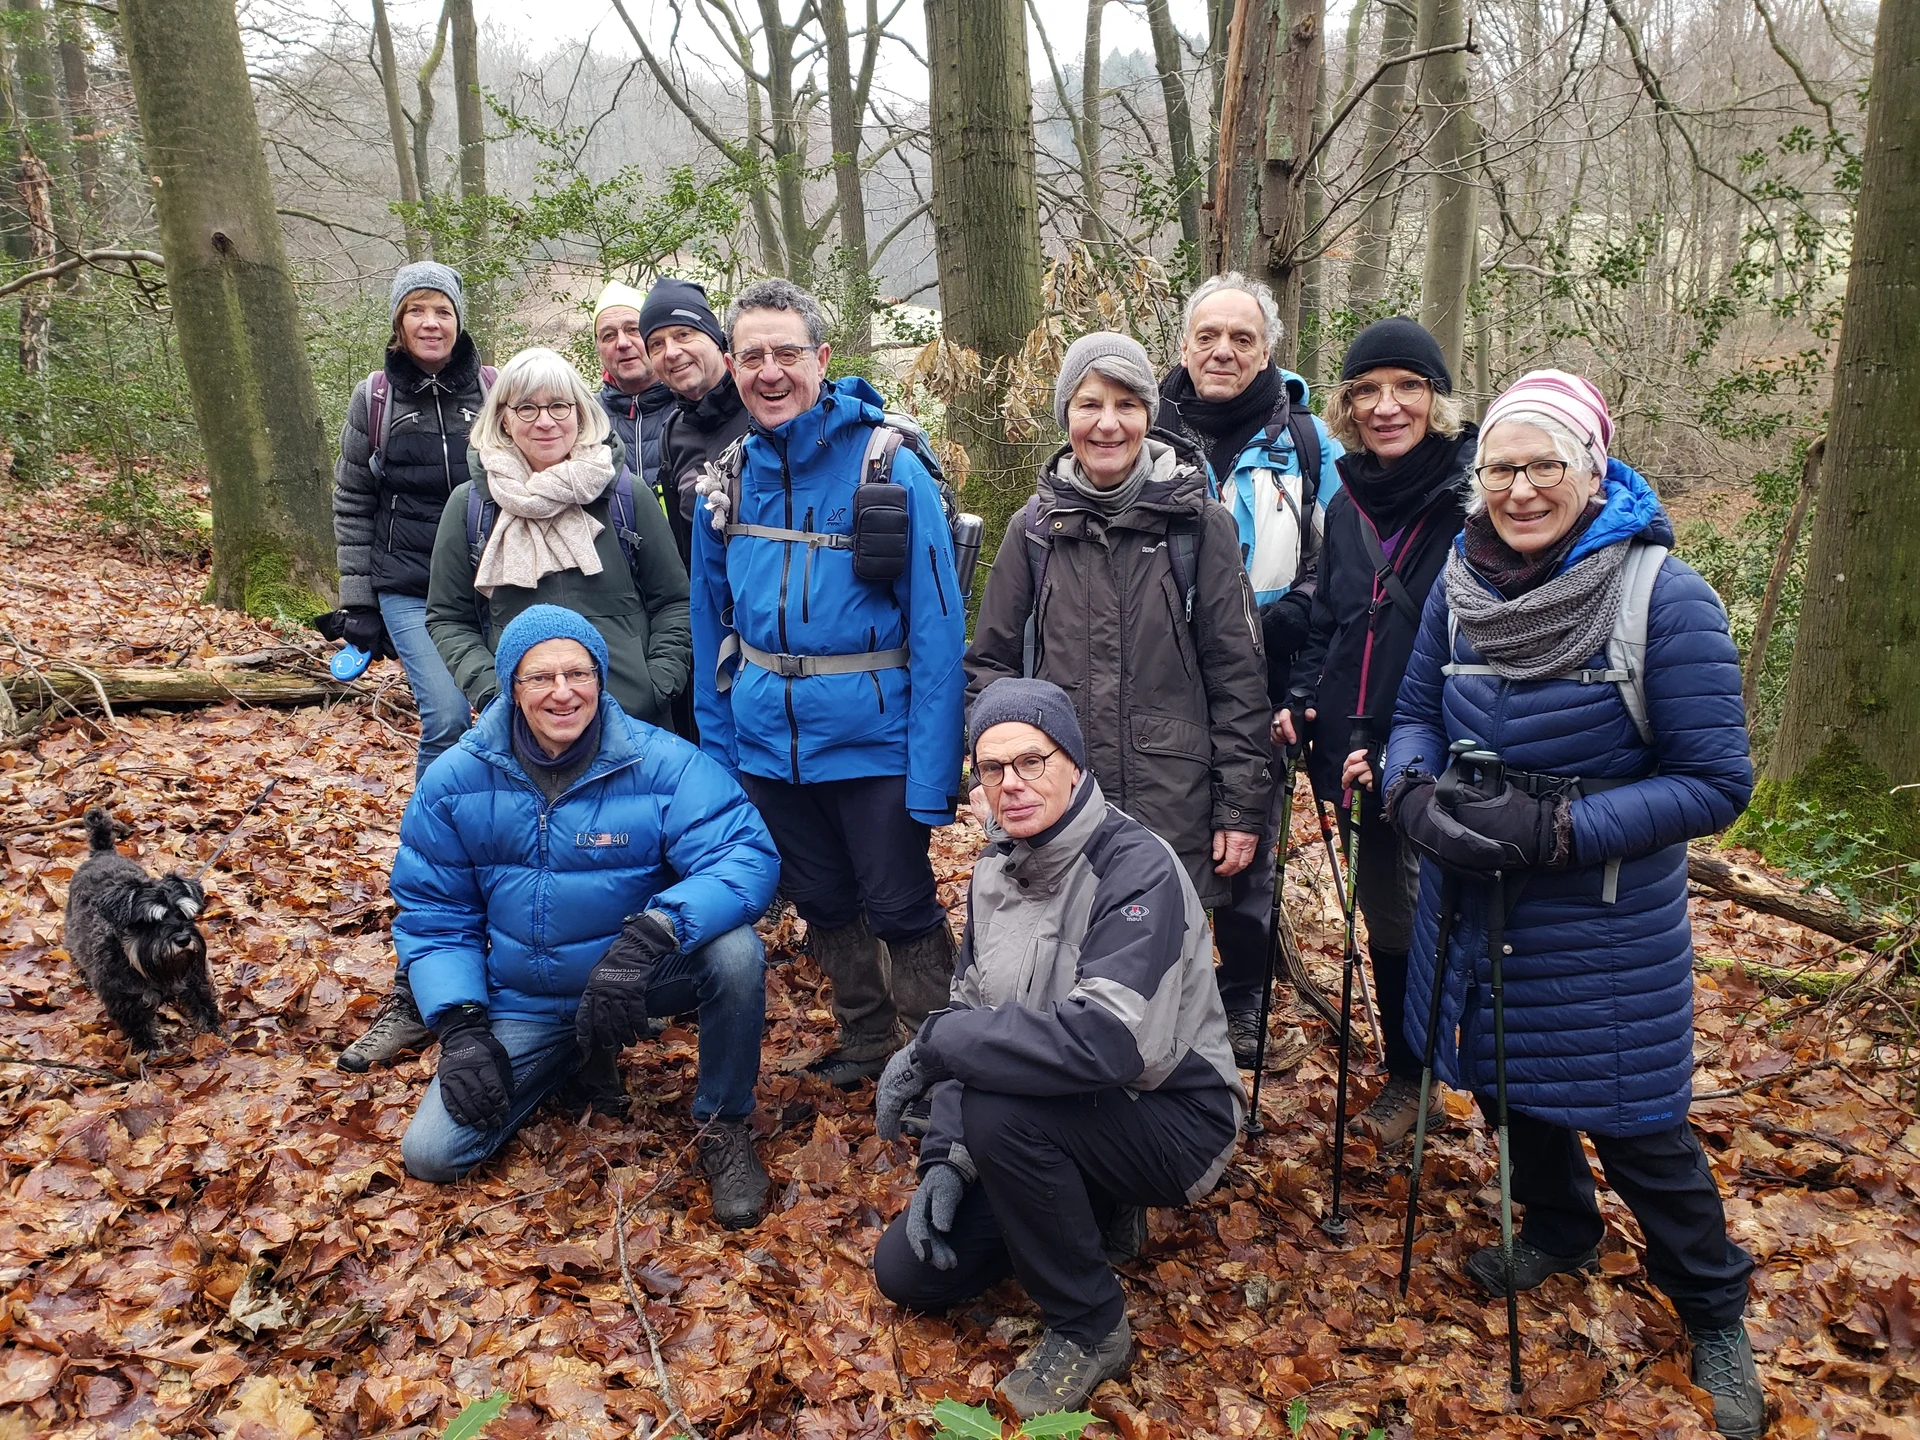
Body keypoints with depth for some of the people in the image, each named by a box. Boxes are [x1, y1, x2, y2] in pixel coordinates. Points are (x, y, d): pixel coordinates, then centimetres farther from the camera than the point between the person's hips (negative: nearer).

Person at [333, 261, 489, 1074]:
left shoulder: (491, 391, 3)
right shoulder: (374, 400, 5)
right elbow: (353, 506, 8)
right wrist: (358, 603, 3)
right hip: (410, 592, -1)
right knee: (447, 718, -19)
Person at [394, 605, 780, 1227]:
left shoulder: (661, 763, -19)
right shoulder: (456, 781, -8)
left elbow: (747, 856, -30)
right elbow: (432, 914, 0)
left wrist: (651, 934, -45)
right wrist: (460, 1026, -12)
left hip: (637, 980, -3)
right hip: (523, 1005, 3)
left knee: (735, 951, -33)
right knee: (430, 1154, -9)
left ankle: (723, 1126, -5)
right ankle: (580, 1061, 19)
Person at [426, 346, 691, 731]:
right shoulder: (468, 506, 5)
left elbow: (672, 602, 8)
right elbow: (447, 619, 9)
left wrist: (660, 682, -5)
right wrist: (487, 688, -6)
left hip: (635, 718, 0)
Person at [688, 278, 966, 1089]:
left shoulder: (889, 469, -13)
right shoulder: (726, 481, 2)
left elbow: (937, 628, -16)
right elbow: (712, 628, 10)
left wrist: (932, 774, -20)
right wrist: (716, 748, 6)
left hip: (872, 742, -5)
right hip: (767, 744, 5)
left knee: (902, 910, 7)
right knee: (821, 905, 19)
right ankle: (865, 1041, 40)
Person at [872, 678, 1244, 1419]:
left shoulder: (1136, 868, -24)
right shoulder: (995, 868, 1)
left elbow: (1110, 1040, -38)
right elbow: (972, 1014, 5)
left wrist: (931, 1046, -31)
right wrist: (947, 1158, -8)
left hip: (1172, 1119, -7)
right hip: (1061, 1117, 7)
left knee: (999, 1108, -34)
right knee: (908, 1271, 2)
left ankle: (1089, 1328, -10)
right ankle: (1095, 1215, 21)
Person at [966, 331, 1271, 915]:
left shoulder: (1199, 522, -1)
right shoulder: (1037, 526, 5)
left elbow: (1237, 673, 0)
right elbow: (992, 661, 10)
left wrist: (1241, 806, -2)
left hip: (1176, 810, -1)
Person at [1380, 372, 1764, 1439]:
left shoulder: (1665, 595, -19)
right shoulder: (1462, 584, -4)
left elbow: (1715, 783, -19)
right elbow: (1417, 711, 7)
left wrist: (1555, 828, -27)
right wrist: (1416, 790, -15)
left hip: (1607, 921, -5)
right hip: (1476, 899, 5)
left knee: (1632, 1120, 7)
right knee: (1507, 1080, 22)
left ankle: (1716, 1313, 35)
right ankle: (1561, 1231, 51)